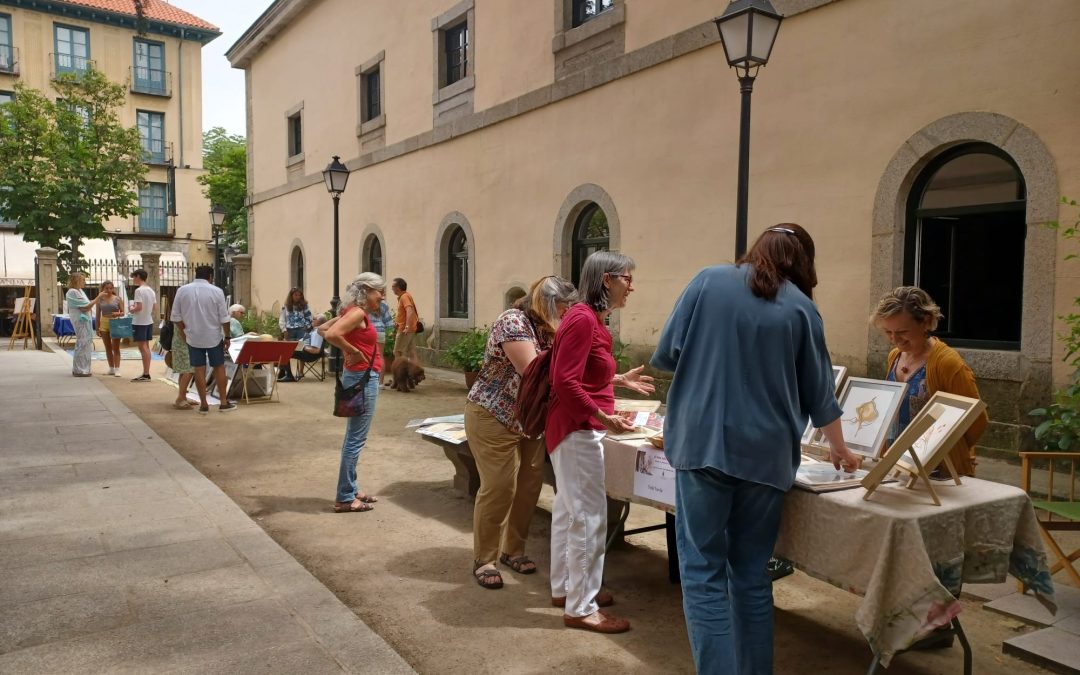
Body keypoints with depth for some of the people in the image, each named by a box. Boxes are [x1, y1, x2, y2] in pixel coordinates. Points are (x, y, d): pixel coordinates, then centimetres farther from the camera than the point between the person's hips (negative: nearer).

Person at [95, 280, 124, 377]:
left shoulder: (117, 299, 0)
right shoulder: (100, 299, 5)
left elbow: (123, 312, 2)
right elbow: (98, 314, 8)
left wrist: (117, 314, -21)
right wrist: (97, 328, 6)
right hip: (104, 323, 3)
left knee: (115, 348, -4)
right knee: (108, 348, 9)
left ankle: (117, 369, -5)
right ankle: (111, 368, 17)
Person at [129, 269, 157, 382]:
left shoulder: (139, 290, -15)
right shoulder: (151, 291, 10)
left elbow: (139, 307, -21)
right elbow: (155, 308, 12)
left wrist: (131, 309, -3)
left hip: (140, 322, -8)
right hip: (149, 321, 8)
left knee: (142, 347, -6)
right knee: (146, 347, 12)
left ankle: (145, 374, -5)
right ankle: (146, 373, 16)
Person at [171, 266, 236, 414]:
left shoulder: (182, 290, -3)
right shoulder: (216, 291, -9)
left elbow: (175, 317, 0)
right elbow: (224, 318, -7)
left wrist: (185, 331, 13)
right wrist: (227, 337, 3)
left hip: (193, 337, 2)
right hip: (213, 337, -1)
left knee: (199, 370, 7)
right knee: (219, 368, 10)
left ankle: (203, 405, 11)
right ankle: (224, 402, 14)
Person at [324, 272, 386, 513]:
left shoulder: (356, 312, 12)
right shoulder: (357, 313, -15)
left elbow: (324, 328, 20)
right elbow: (331, 334, -29)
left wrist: (347, 351, 13)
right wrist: (354, 352, -18)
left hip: (362, 378, 10)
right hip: (363, 379, -10)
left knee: (353, 438, 15)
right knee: (356, 439, -4)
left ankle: (351, 490, 25)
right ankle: (344, 498, 3)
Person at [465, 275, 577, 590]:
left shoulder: (549, 330, 5)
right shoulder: (513, 322, -20)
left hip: (530, 420, 8)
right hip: (493, 418, -8)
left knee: (529, 485, 8)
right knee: (499, 487, -5)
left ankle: (513, 550, 26)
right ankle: (484, 559, 12)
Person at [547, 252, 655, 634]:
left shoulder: (588, 318, 12)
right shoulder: (583, 320, -19)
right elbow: (565, 382, -24)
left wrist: (620, 380, 17)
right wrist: (604, 418, -24)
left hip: (575, 428, 11)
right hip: (577, 430, -11)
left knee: (569, 510, 18)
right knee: (589, 517, -4)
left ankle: (565, 588, 31)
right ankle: (581, 608, 6)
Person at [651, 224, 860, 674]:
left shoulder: (708, 281, 5)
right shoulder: (801, 307, 9)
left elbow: (665, 356, 2)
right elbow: (820, 394, 15)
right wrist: (840, 450, 32)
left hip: (703, 444, -2)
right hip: (766, 453, 2)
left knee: (703, 571, 2)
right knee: (752, 572, 14)